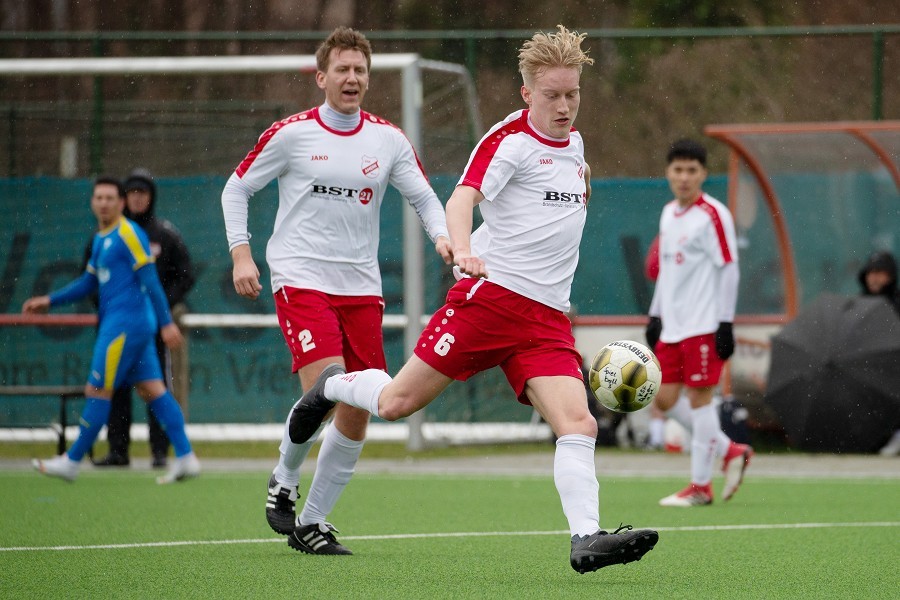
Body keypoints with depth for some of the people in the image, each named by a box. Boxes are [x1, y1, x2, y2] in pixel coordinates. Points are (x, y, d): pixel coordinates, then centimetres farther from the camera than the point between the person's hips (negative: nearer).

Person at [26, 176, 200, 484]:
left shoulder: (129, 235, -11)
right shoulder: (101, 239, 17)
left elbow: (151, 281, -14)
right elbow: (89, 283, 27)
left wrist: (166, 322, -17)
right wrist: (50, 301, 22)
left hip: (124, 325, -10)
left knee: (97, 392, -3)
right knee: (153, 390, 6)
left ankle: (71, 461, 4)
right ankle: (186, 457, 3)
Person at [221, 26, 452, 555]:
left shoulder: (388, 139, 6)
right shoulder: (291, 134, -2)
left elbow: (424, 197, 9)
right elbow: (236, 189, 7)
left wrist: (443, 235, -12)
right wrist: (241, 255, -4)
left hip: (362, 287, 4)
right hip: (301, 278, -4)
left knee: (357, 413, 0)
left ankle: (312, 521, 13)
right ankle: (285, 480, 5)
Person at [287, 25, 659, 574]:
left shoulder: (574, 142, 17)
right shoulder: (510, 140, -7)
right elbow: (463, 196, -24)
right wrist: (463, 250, -42)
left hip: (547, 318, 6)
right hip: (490, 293, -5)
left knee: (578, 423, -15)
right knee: (397, 403, -1)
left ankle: (587, 538, -24)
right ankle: (334, 386, 31)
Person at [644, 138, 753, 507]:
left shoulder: (713, 215, -9)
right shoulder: (668, 214, 13)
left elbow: (729, 270, -11)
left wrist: (725, 324, -15)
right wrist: (655, 315, 20)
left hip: (704, 324, -8)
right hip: (672, 325, 8)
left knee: (699, 397, -6)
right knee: (664, 401, 6)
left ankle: (700, 486, 0)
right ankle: (730, 452, 20)